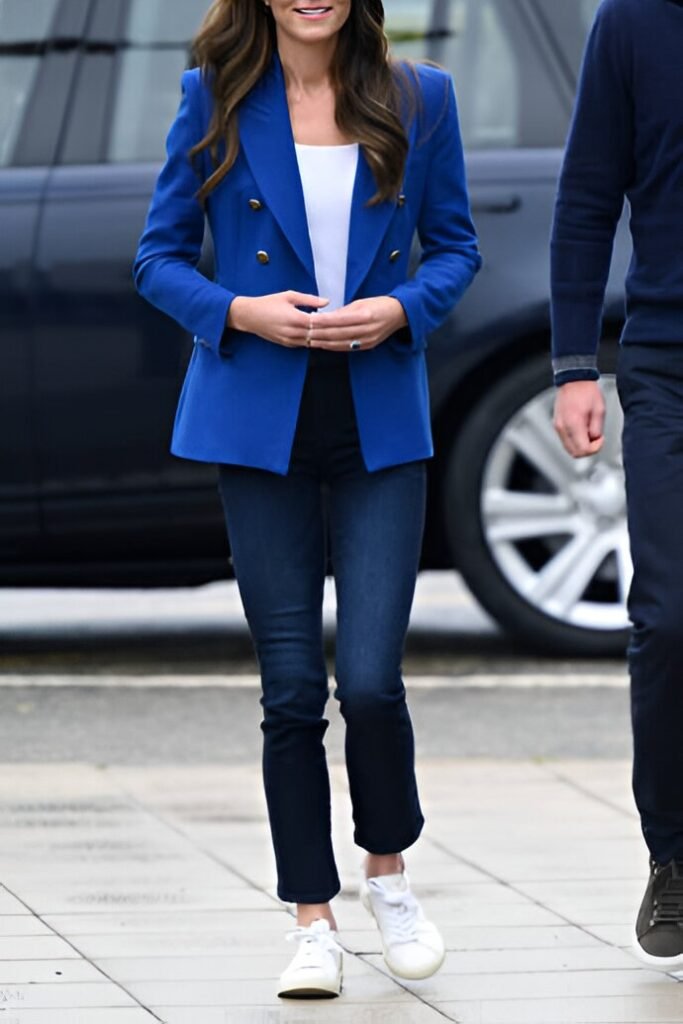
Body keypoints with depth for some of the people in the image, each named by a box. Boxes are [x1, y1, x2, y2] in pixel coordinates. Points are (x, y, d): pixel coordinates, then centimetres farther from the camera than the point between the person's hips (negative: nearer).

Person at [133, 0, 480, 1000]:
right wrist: (242, 311, -13)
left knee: (371, 680, -8)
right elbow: (160, 256, 5)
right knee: (292, 688, 2)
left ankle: (388, 872, 19)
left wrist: (398, 309, -9)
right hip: (262, 429, 0)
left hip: (380, 427, 0)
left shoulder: (419, 100, 3)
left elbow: (455, 246, 11)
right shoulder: (216, 99, 1)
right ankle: (314, 919, 14)